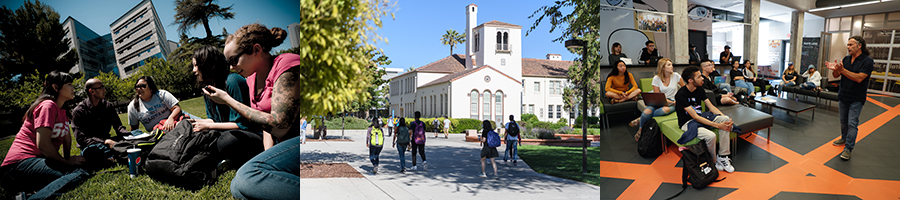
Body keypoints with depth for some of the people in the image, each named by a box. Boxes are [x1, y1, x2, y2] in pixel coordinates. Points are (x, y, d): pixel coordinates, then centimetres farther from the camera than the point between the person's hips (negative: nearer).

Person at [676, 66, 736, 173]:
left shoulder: (699, 90, 3)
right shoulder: (681, 95, -22)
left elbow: (711, 107, 5)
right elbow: (695, 116, -24)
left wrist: (726, 119, -13)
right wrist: (718, 125, -27)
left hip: (700, 117, 8)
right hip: (687, 122, -8)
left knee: (725, 119, -15)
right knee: (711, 136, -32)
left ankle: (723, 157, -11)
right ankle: (713, 162, -1)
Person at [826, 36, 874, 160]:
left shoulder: (867, 61, -12)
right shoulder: (846, 59, 5)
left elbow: (859, 78, -23)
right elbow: (836, 75, 3)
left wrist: (842, 70, -33)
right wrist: (834, 69, -19)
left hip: (856, 99, -6)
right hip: (843, 96, 6)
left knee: (852, 124, -6)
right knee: (843, 121, 17)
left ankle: (848, 148, -2)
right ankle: (844, 139, 34)